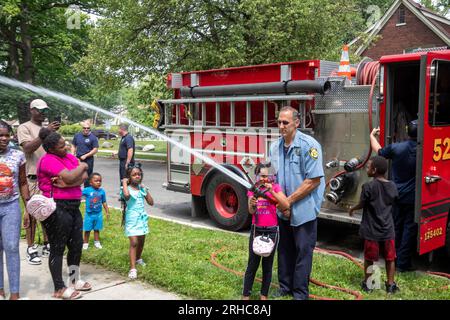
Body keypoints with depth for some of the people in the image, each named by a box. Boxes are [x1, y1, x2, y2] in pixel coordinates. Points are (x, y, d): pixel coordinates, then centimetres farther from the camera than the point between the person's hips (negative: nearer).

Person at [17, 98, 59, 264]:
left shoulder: (47, 128, 16)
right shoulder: (24, 127, -3)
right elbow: (28, 148, -19)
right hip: (34, 178, -6)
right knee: (32, 214, -3)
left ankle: (47, 245, 21)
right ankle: (31, 249, 5)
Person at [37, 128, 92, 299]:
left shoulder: (69, 156, 11)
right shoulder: (49, 160, -13)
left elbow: (84, 176, -2)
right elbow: (70, 178, -24)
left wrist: (64, 182, -18)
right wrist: (82, 166, -5)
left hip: (73, 207, 8)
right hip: (57, 209, -8)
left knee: (76, 246, 16)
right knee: (58, 249, 3)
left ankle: (75, 280, 33)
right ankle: (59, 289, 15)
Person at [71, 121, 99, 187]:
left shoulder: (93, 137, -6)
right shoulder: (77, 135, 7)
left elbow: (95, 150, -9)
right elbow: (73, 146, 15)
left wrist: (85, 155, -14)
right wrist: (73, 154, 0)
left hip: (88, 160, -4)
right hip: (78, 159, 4)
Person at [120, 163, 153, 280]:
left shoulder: (142, 188, 4)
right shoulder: (127, 189, -14)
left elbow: (151, 202, 4)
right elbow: (126, 195, -40)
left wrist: (145, 189, -2)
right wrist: (124, 183, -25)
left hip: (142, 218, 6)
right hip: (132, 219, -6)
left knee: (141, 241, 19)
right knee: (134, 242, -15)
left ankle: (138, 258, 45)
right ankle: (132, 268, -15)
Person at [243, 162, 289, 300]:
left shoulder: (275, 187, -3)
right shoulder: (252, 189, 2)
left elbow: (286, 205, -16)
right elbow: (251, 211, -7)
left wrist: (271, 191, -24)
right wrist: (252, 205, -29)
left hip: (271, 231, -1)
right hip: (256, 230, 1)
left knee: (267, 265, 8)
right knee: (252, 264, 3)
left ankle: (264, 295, 19)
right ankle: (245, 295, 9)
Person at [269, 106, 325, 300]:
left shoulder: (309, 145, -15)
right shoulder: (275, 147, 3)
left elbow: (314, 180, -17)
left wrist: (290, 200, -14)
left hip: (304, 209, -5)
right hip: (282, 210, 6)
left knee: (303, 251, 5)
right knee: (284, 249, 15)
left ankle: (300, 293, 17)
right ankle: (285, 287, 31)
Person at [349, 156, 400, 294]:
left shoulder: (368, 186, -16)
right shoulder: (392, 186, 0)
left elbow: (362, 204, -6)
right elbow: (391, 204, 12)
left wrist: (352, 209, 14)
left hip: (372, 231, -3)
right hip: (388, 230, 4)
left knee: (369, 259, 10)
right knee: (390, 258, 14)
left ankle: (367, 283, 21)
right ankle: (391, 284, 21)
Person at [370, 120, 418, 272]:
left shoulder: (395, 148, -9)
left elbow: (378, 151, 9)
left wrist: (372, 136, 25)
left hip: (397, 195, 3)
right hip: (413, 197, -3)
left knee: (396, 227, 17)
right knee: (409, 229, 5)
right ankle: (403, 263, 9)